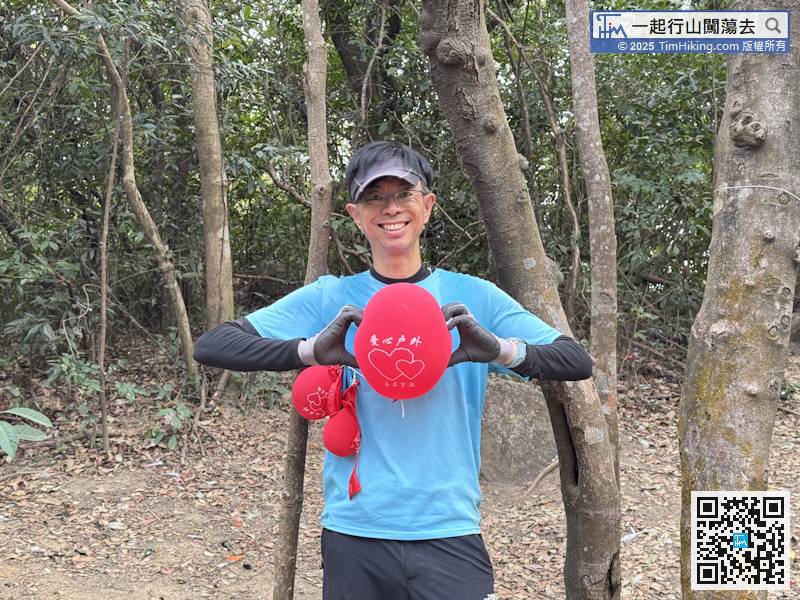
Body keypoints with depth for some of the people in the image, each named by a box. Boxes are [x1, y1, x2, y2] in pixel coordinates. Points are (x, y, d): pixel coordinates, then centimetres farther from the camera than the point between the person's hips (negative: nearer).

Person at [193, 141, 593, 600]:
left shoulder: (473, 297, 1)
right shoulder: (330, 299, 1)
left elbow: (577, 362, -3)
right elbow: (211, 346, -5)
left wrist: (502, 350, -23)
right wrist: (310, 350, -22)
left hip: (449, 533, 0)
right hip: (353, 533, 1)